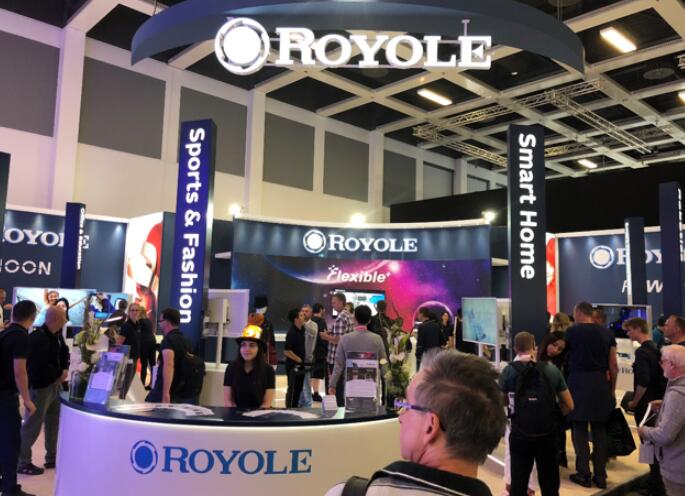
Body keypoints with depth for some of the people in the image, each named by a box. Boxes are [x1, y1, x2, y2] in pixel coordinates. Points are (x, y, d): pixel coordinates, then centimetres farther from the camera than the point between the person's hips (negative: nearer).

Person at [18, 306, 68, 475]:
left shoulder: (55, 335, 6)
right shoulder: (37, 338, -23)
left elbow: (63, 354, 14)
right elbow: (40, 367, -29)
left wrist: (65, 370, -5)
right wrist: (59, 374, -16)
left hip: (55, 384, 9)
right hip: (40, 386, -9)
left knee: (54, 421, 17)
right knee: (32, 425, 0)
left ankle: (52, 458, 29)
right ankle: (23, 462, 14)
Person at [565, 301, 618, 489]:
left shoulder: (571, 331, -4)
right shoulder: (607, 333, 4)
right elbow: (613, 365, 6)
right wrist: (612, 389, 15)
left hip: (579, 382, -3)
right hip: (601, 384, 4)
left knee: (579, 429, 4)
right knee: (600, 430, 10)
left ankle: (584, 475, 8)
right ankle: (600, 476, 15)